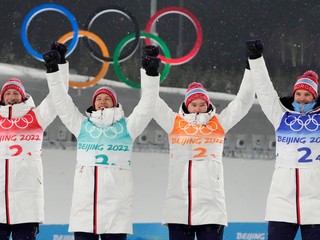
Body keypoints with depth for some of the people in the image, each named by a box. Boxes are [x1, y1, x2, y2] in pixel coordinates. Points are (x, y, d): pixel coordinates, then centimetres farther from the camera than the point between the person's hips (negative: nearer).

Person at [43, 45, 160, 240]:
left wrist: (150, 72, -7)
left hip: (116, 201, -2)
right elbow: (62, 101, 16)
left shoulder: (127, 127, 13)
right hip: (84, 200, 2)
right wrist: (53, 70, 8)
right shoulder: (83, 126, 18)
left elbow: (147, 105, 4)